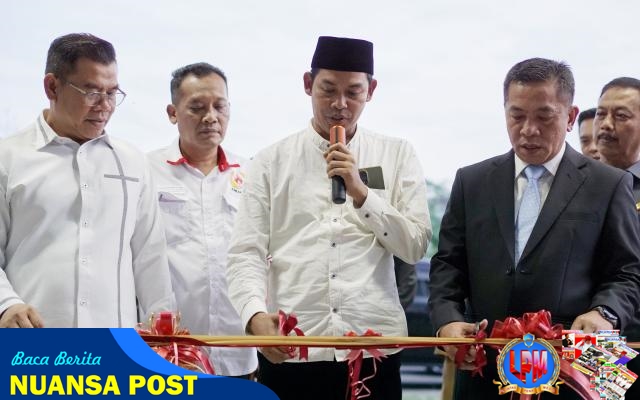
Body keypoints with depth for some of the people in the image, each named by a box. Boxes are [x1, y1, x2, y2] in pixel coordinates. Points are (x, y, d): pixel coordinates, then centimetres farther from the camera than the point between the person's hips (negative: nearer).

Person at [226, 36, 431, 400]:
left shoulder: (397, 155, 7)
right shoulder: (272, 161, 5)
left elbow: (415, 247, 1)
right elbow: (246, 253, -2)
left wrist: (361, 193, -11)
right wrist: (256, 315, -20)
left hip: (373, 349, 1)